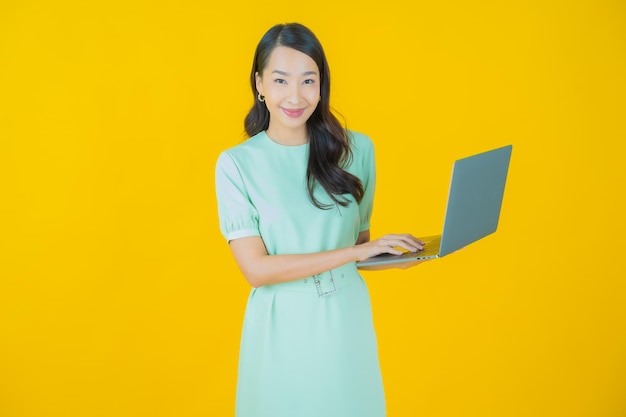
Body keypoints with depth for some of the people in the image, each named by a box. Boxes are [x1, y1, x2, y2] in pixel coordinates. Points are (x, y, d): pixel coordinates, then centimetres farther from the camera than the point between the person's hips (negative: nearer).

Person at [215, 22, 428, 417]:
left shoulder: (357, 149, -1)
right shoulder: (236, 163, -9)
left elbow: (360, 240, 9)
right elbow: (256, 268, -14)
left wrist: (393, 254, -12)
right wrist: (355, 252, -19)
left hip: (346, 320, 2)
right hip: (280, 327, -2)